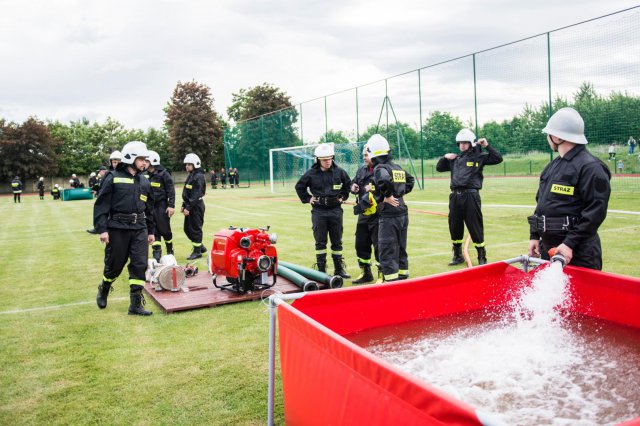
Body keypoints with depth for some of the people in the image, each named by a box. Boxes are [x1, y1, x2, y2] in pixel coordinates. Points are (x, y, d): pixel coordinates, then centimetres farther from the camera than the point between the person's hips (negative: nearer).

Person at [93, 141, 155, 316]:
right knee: (114, 265, 8)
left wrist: (151, 231, 19)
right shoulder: (113, 178, -4)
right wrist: (102, 229, -13)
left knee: (140, 265, -2)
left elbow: (149, 208, 20)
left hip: (139, 229, 4)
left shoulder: (144, 182, 13)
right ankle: (103, 291, 37)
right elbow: (101, 205, -6)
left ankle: (136, 304, 5)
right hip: (117, 229, -4)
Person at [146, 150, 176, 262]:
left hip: (161, 206, -5)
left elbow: (171, 190, -8)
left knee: (165, 230, 3)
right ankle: (157, 255, 11)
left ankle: (170, 251, 25)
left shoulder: (163, 173, -7)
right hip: (149, 207, 5)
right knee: (154, 231, 5)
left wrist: (171, 205, -14)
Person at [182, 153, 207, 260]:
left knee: (195, 229, -2)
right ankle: (200, 246, 26)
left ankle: (197, 251, 9)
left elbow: (196, 195, -21)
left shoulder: (199, 177, -15)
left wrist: (188, 208, -22)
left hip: (196, 206, -10)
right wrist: (183, 205, 15)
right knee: (187, 228, 14)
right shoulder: (190, 176, 15)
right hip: (189, 206, 10)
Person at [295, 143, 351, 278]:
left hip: (335, 210, 1)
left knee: (337, 241, 8)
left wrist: (343, 197, 11)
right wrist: (307, 199, 5)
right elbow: (299, 187, 13)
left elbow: (348, 184, 20)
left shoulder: (339, 172, 1)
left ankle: (339, 268, 18)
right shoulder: (311, 173, -2)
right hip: (318, 212, -1)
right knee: (320, 242, 4)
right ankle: (321, 270, 12)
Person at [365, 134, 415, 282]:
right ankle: (403, 277, 29)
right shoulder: (397, 167, 13)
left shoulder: (379, 168, -12)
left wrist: (387, 196, -19)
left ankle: (391, 280, -2)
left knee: (386, 251, -3)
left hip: (389, 215, -8)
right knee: (400, 248, 19)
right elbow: (410, 179, 28)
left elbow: (384, 180, -33)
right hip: (403, 213, 8)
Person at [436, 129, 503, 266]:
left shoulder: (478, 157, 4)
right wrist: (444, 157, 8)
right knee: (455, 227, 11)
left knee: (475, 228, -1)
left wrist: (487, 146, -7)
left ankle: (482, 257, 12)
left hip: (471, 195, -5)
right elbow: (439, 168, 24)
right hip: (455, 196, 5)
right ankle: (457, 256, 26)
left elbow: (498, 159, -3)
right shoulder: (455, 158, 18)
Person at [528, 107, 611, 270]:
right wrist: (534, 236, 13)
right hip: (548, 248, 8)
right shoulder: (552, 166, 14)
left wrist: (570, 243, -21)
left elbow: (596, 212, -18)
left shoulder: (590, 167, -12)